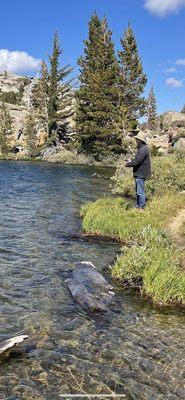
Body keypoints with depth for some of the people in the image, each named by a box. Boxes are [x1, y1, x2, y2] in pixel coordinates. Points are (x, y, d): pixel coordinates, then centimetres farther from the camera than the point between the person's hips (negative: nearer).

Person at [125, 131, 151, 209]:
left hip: (141, 174, -11)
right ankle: (138, 205, 27)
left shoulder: (143, 149, -20)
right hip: (139, 173, 11)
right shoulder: (142, 148, 15)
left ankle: (141, 207, 3)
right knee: (138, 191, 18)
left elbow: (137, 161, -23)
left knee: (140, 191, -4)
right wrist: (131, 161, 10)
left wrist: (128, 164, -9)